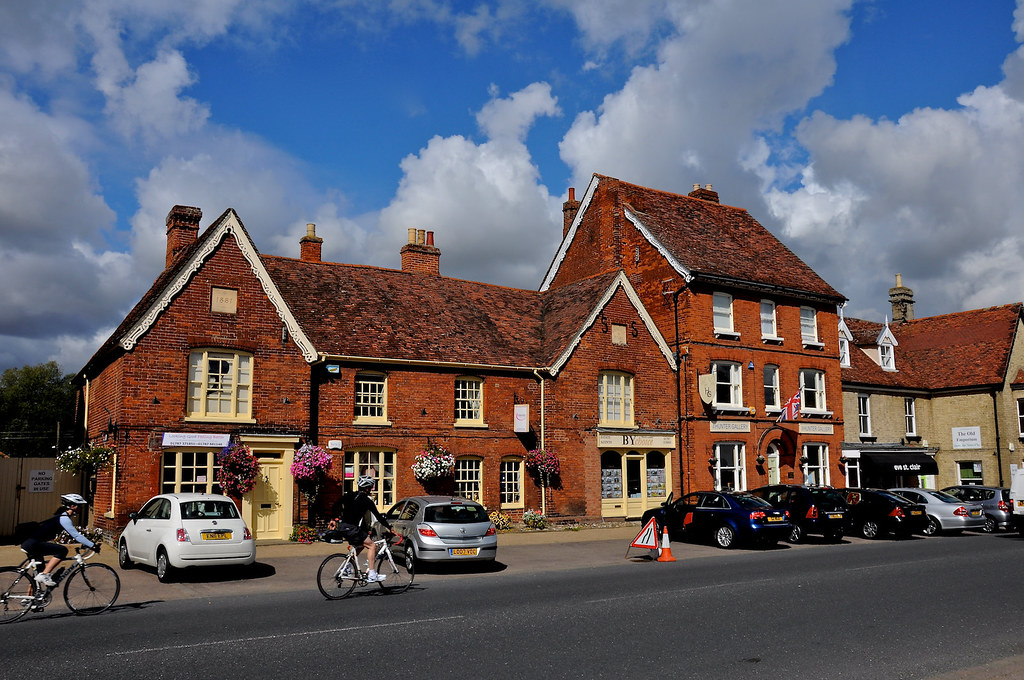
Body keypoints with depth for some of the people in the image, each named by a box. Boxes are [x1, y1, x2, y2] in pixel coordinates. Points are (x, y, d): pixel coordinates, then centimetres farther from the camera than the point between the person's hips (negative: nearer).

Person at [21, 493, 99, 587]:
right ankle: (44, 575, -17)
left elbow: (74, 534, 27)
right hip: (33, 544, -11)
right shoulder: (64, 518, -14)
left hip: (28, 543, 11)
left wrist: (87, 544, 27)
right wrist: (92, 546, -16)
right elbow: (76, 536, -18)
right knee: (63, 550, -19)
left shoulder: (61, 516, 17)